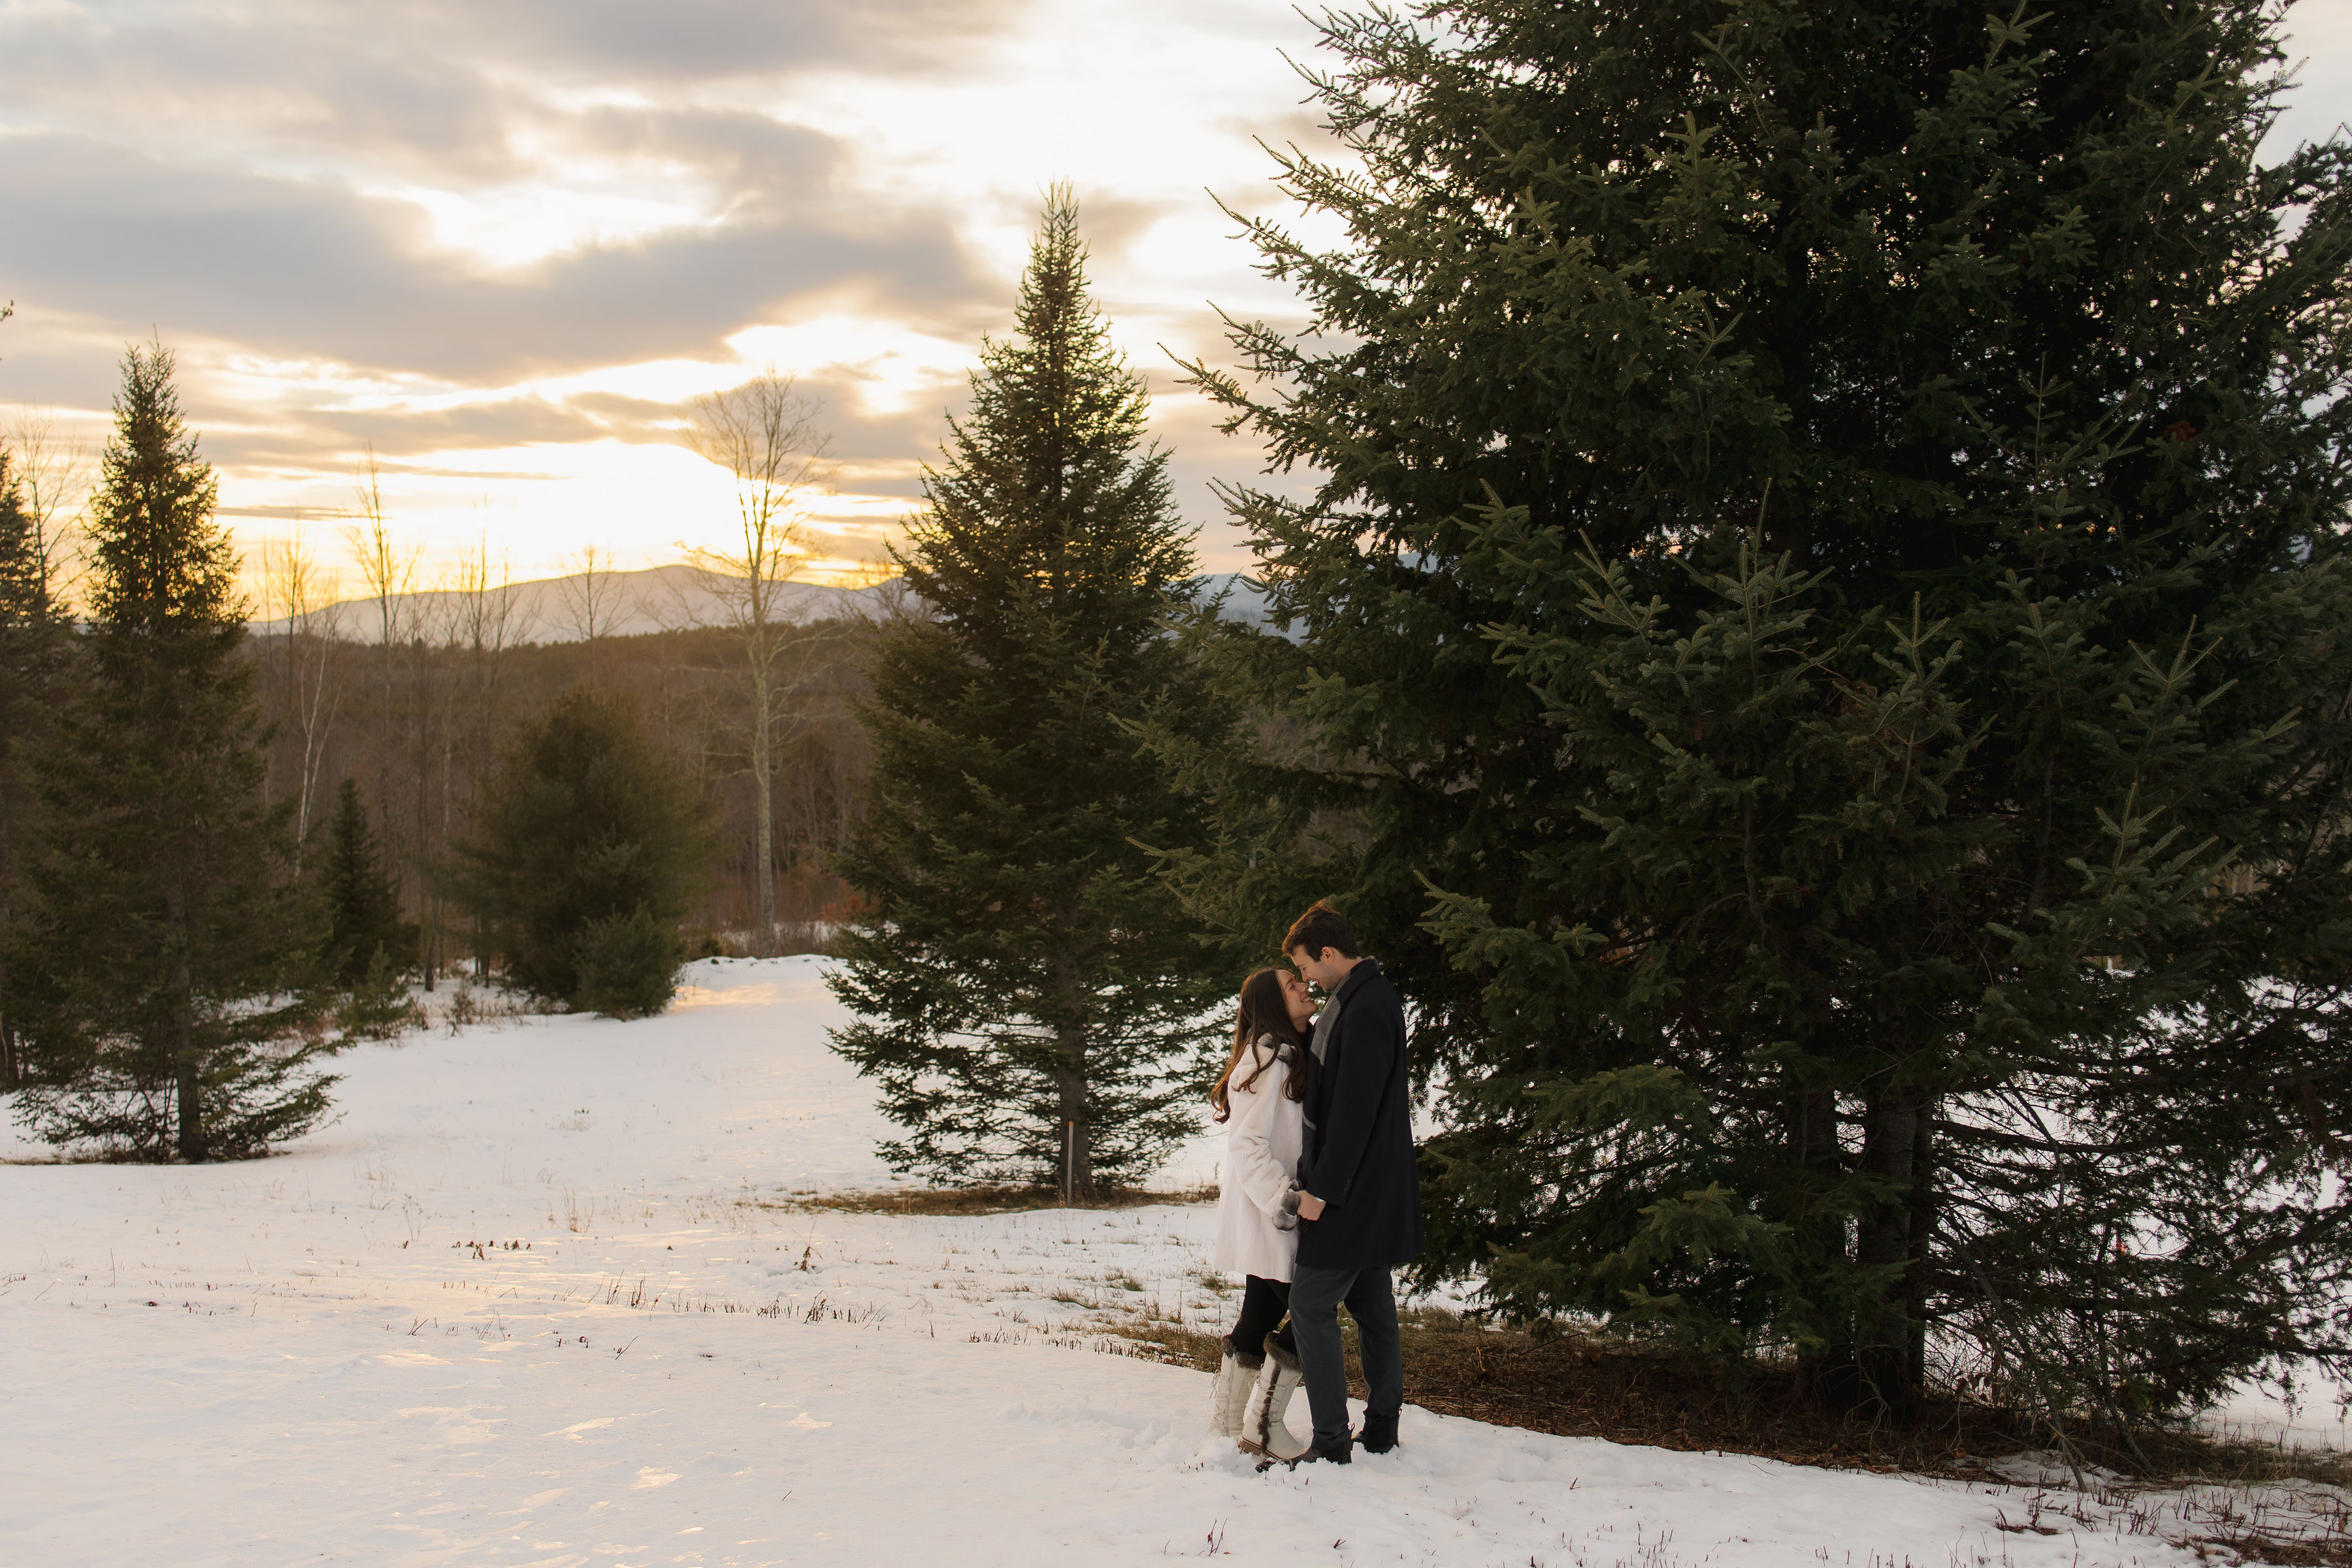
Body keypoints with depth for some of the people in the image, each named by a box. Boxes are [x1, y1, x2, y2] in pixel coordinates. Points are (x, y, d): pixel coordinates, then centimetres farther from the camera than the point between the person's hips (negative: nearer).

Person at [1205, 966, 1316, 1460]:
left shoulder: (1291, 1056, 15)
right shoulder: (1267, 1059, -16)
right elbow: (1246, 1143, -21)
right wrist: (1285, 1201, -24)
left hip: (1275, 1213, 10)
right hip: (1263, 1216, -10)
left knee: (1262, 1315, 13)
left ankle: (1229, 1419, 21)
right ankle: (1264, 1423, -3)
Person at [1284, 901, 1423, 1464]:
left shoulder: (1365, 1011, -21)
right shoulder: (1357, 1000, 13)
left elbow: (1354, 1111, -24)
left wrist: (1322, 1189, -20)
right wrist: (1320, 1179, 15)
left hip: (1353, 1193, -10)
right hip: (1373, 1192, 10)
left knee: (1310, 1304, -6)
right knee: (1371, 1305, 14)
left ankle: (1331, 1442, -5)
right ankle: (1382, 1428, 22)